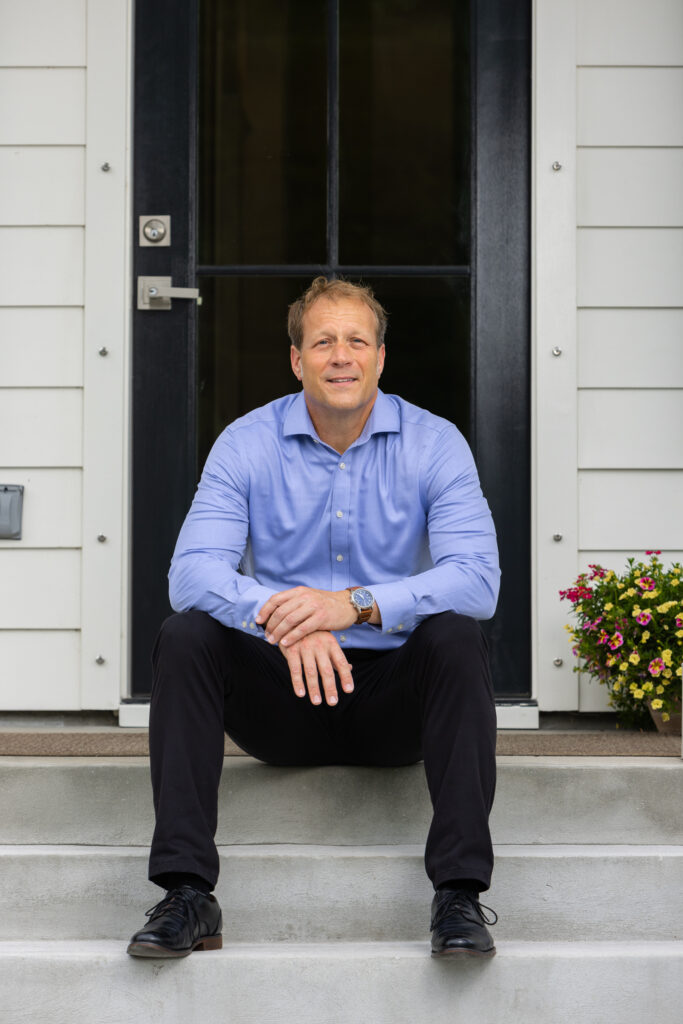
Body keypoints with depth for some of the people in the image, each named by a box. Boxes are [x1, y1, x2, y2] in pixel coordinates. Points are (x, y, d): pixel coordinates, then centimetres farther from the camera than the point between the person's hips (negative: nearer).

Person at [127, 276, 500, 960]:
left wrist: (357, 604, -33)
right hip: (279, 698, 1)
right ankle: (186, 892, -27)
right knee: (185, 634, -23)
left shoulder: (434, 444, -4)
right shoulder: (246, 445, -2)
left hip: (394, 695, -1)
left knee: (454, 634, -29)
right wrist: (279, 618, -37)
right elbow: (193, 571, -16)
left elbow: (477, 579, -17)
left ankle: (460, 892, -31)